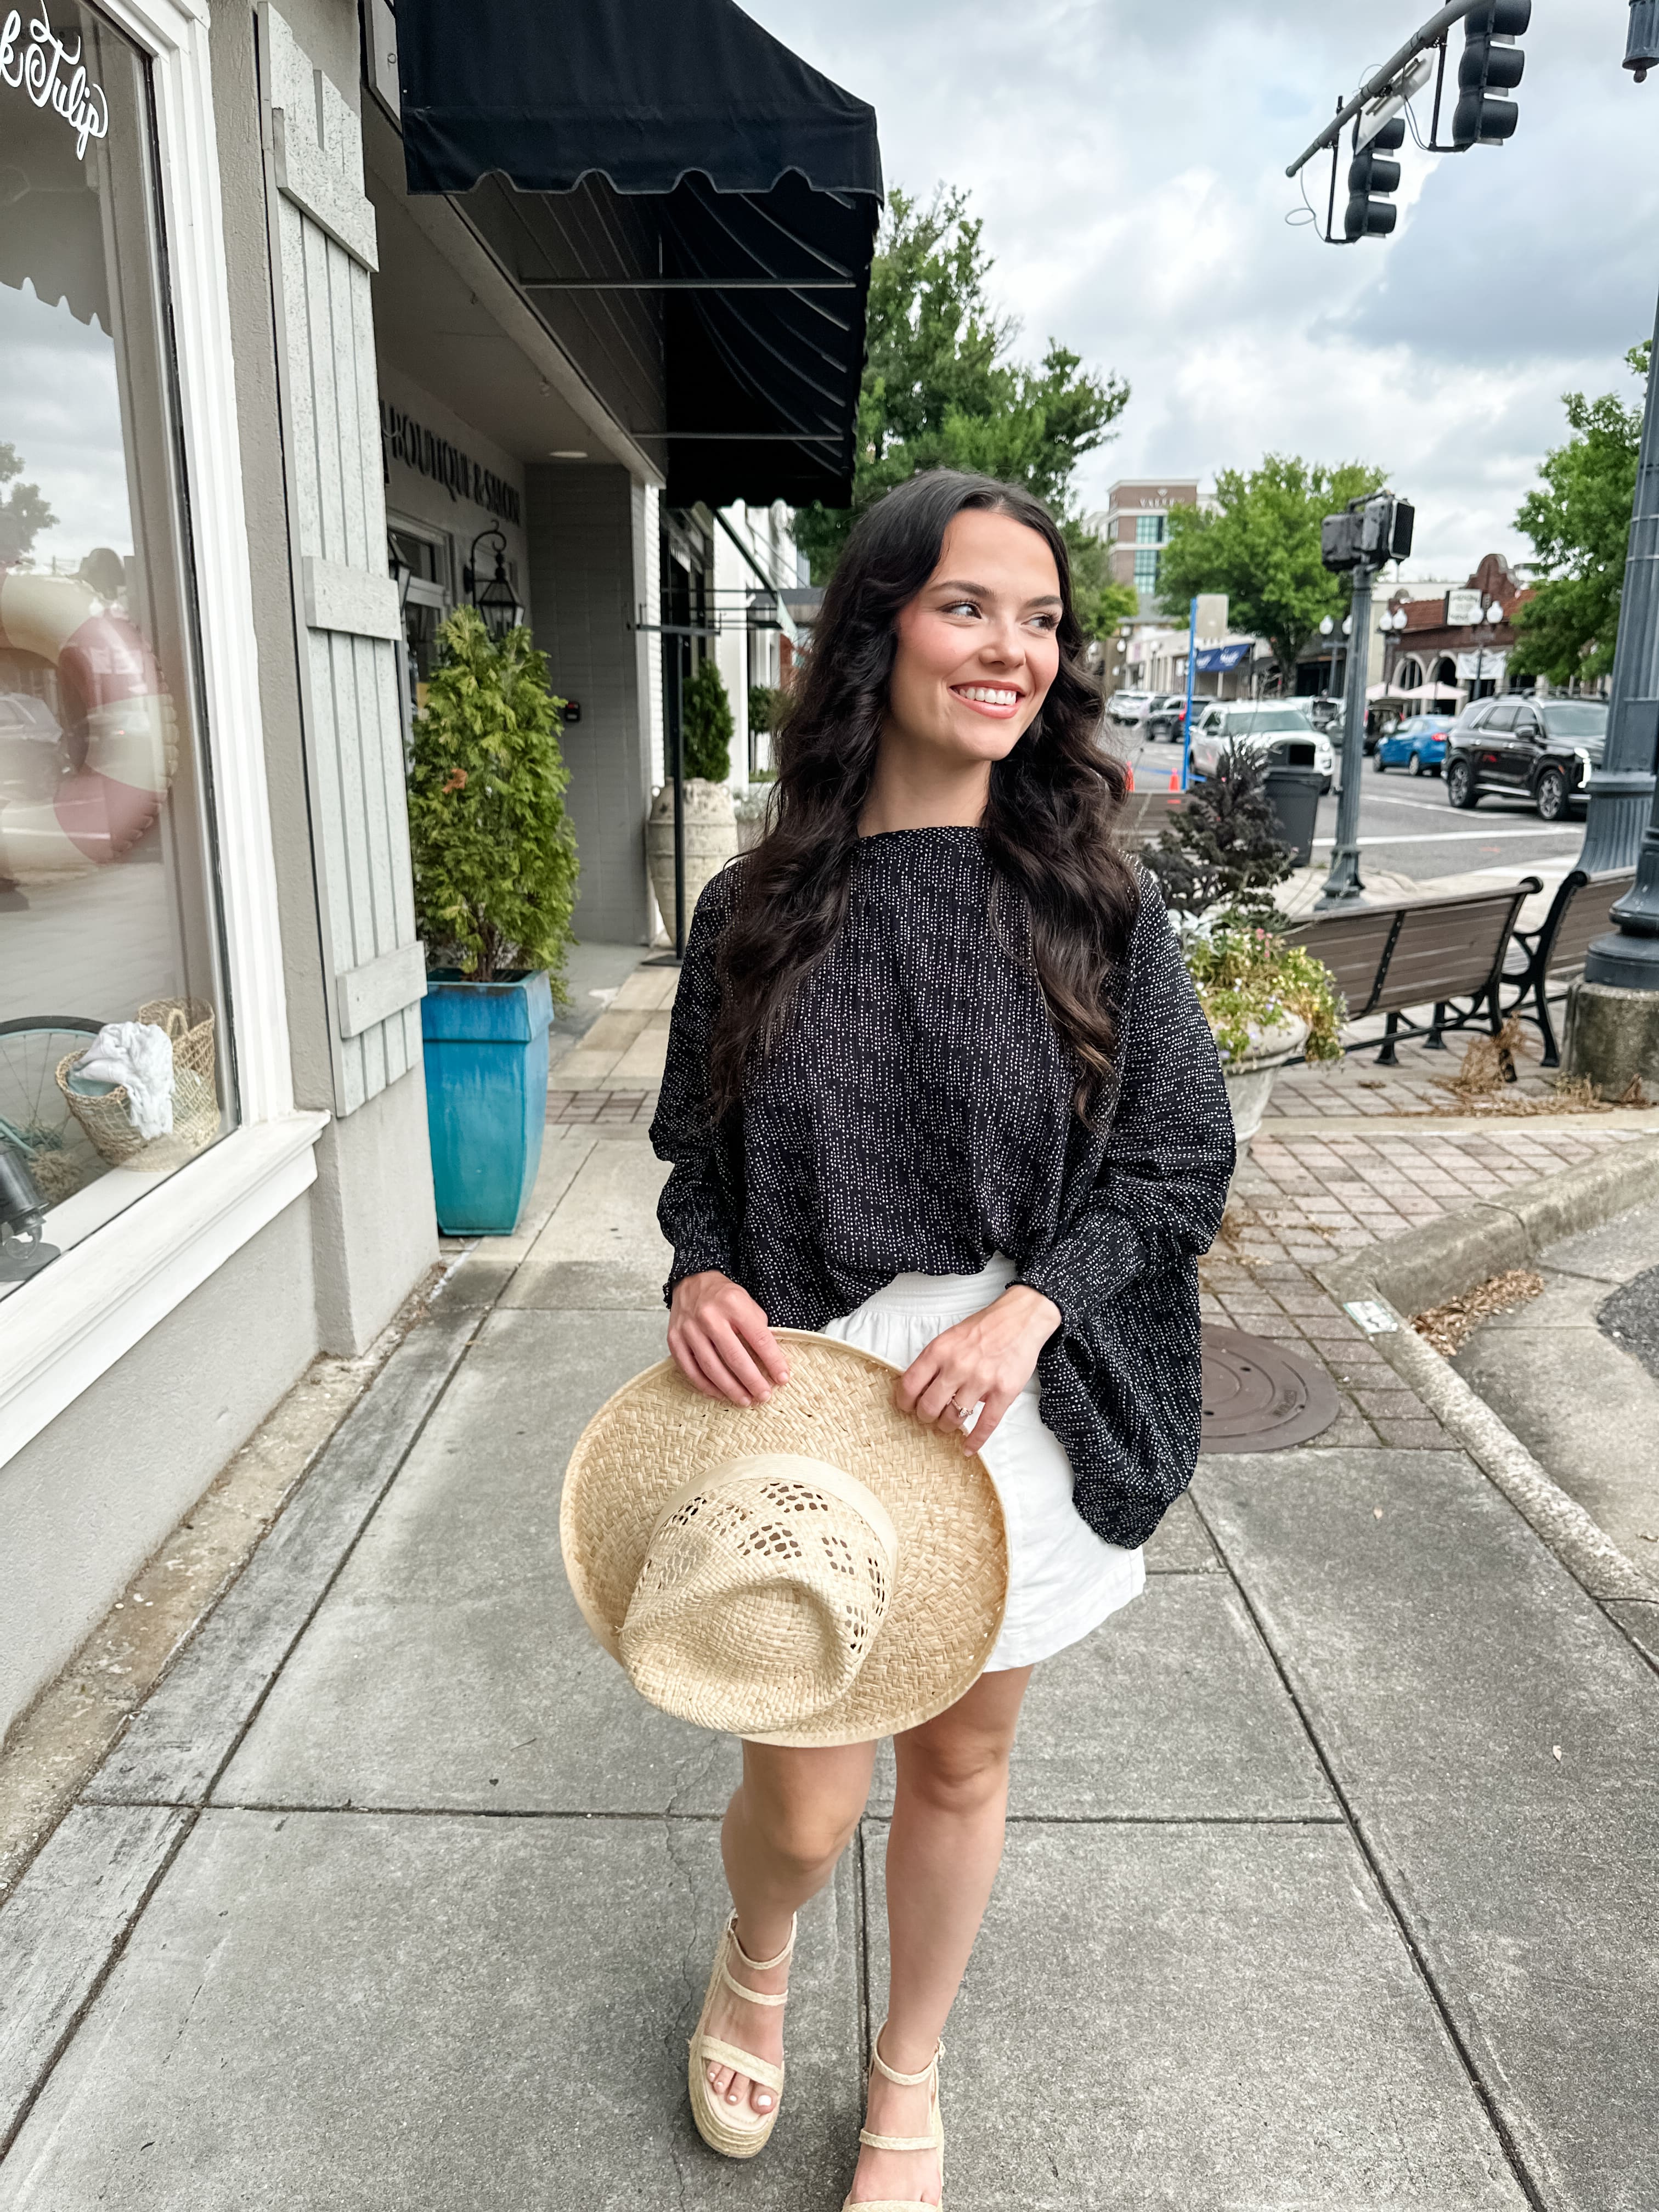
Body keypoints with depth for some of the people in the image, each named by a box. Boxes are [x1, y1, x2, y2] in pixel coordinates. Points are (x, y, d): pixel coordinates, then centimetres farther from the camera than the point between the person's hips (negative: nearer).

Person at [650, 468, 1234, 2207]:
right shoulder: (757, 910, -4)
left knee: (961, 1765, 19)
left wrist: (1027, 1308, -18)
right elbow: (699, 1154, 6)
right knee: (805, 1807, 9)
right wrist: (700, 1277, -15)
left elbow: (1183, 1158, -3)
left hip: (1014, 1413, 1)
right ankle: (753, 1959, 49)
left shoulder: (1095, 905, -5)